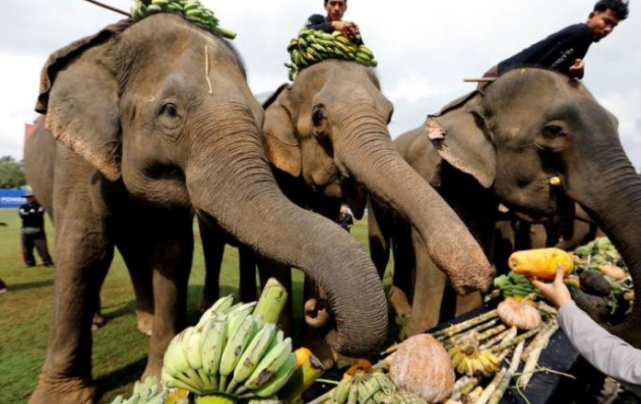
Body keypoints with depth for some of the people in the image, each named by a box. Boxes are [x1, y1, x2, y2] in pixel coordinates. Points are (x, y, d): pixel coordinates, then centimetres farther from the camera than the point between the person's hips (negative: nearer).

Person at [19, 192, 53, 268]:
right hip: (26, 232, 4)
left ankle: (47, 262, -7)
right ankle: (30, 263, 19)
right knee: (27, 249, 7)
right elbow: (23, 215, -11)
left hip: (38, 232, -4)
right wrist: (34, 214, -15)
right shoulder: (23, 207, 10)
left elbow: (38, 214, -18)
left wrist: (28, 214, -10)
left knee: (42, 248, -9)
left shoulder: (40, 206, 1)